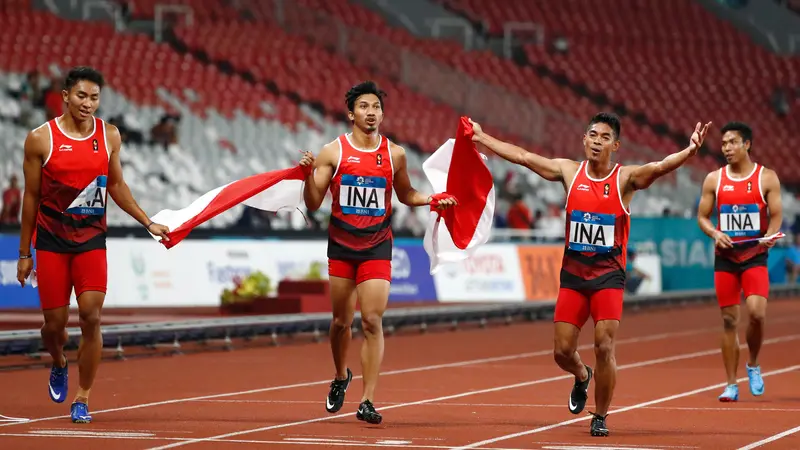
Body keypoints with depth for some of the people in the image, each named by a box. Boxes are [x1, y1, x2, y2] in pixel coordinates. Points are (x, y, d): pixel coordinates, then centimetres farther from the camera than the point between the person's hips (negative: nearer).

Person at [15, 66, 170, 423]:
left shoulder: (109, 136, 3)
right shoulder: (41, 139, -5)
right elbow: (31, 197, 1)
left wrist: (148, 223, 13)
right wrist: (24, 253, 3)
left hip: (92, 239, 2)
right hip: (51, 241, -1)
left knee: (91, 317, -11)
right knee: (55, 321, 1)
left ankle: (82, 399, 1)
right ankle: (59, 365, 37)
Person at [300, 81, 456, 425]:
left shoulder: (394, 154, 2)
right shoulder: (333, 152, -2)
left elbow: (406, 195, 18)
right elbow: (313, 204, -3)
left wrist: (431, 200, 0)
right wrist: (308, 174, -20)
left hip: (377, 247, 0)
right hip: (341, 246, 0)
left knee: (372, 321, -11)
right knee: (341, 321, 10)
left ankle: (367, 401, -10)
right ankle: (341, 378, 38)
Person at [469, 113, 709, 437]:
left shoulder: (625, 178, -6)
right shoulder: (569, 171, 3)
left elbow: (659, 167, -24)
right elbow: (522, 156, 6)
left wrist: (689, 152, -42)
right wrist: (481, 138, 5)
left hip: (609, 275, -3)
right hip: (572, 273, 3)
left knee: (604, 346, -11)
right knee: (562, 351, 3)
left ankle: (600, 418, 7)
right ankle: (582, 377, 39)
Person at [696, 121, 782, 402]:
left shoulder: (767, 178, 0)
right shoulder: (714, 179, 6)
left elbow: (776, 215, 0)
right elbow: (702, 216, 8)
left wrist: (770, 235, -21)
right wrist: (715, 233, -12)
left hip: (755, 256, -2)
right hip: (725, 257, 2)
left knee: (757, 312, -19)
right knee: (729, 320, 2)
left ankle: (753, 366, 7)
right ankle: (731, 385, 10)